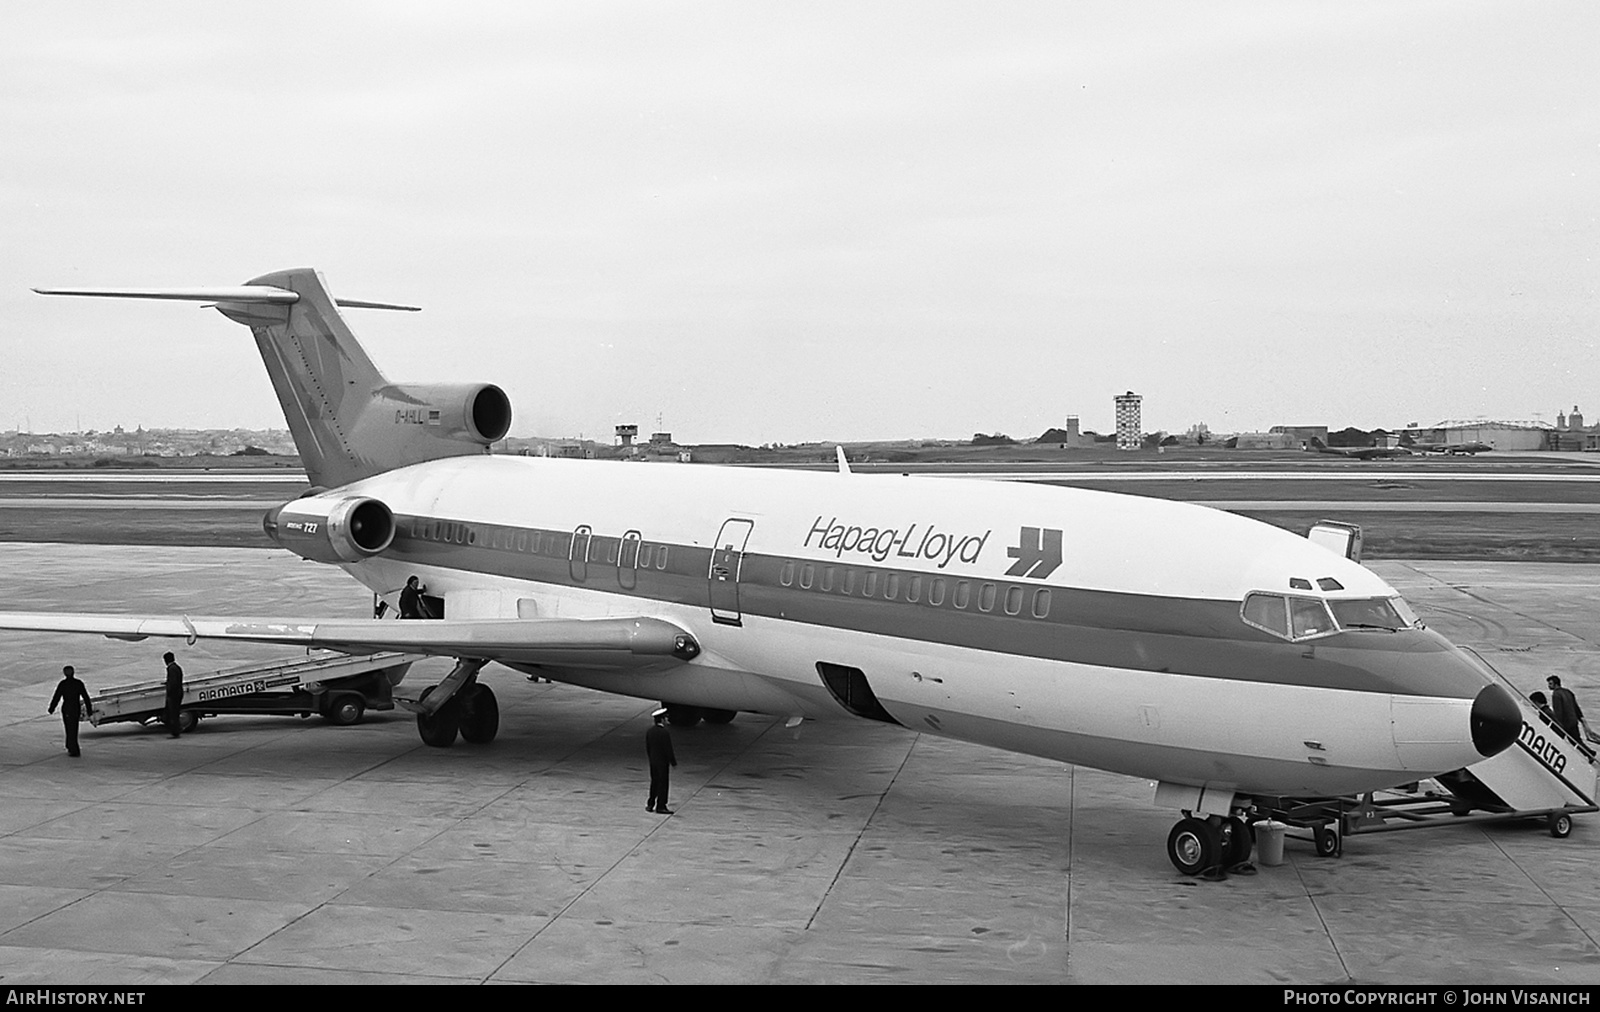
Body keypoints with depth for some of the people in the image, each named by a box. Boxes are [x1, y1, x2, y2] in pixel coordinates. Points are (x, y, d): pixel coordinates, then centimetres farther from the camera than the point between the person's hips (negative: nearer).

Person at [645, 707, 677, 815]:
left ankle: (650, 805, 20)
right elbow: (668, 750, -18)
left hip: (652, 762, 7)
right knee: (663, 784, 2)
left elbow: (647, 748, 8)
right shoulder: (665, 733, -21)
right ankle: (661, 807, 5)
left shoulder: (649, 731, 1)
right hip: (663, 762, -7)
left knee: (654, 782, 16)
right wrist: (673, 762, -8)